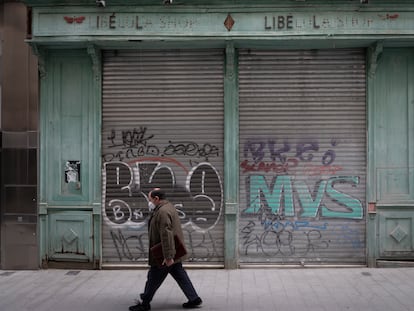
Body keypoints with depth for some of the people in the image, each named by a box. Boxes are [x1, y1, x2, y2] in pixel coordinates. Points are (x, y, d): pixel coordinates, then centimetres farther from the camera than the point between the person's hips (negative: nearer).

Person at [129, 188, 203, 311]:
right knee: (180, 276, 14)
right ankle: (194, 299, 18)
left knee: (153, 278, 3)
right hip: (174, 252, 10)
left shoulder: (163, 212, -22)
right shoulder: (168, 206, 12)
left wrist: (168, 256, -29)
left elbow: (166, 235, -28)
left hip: (164, 255, -10)